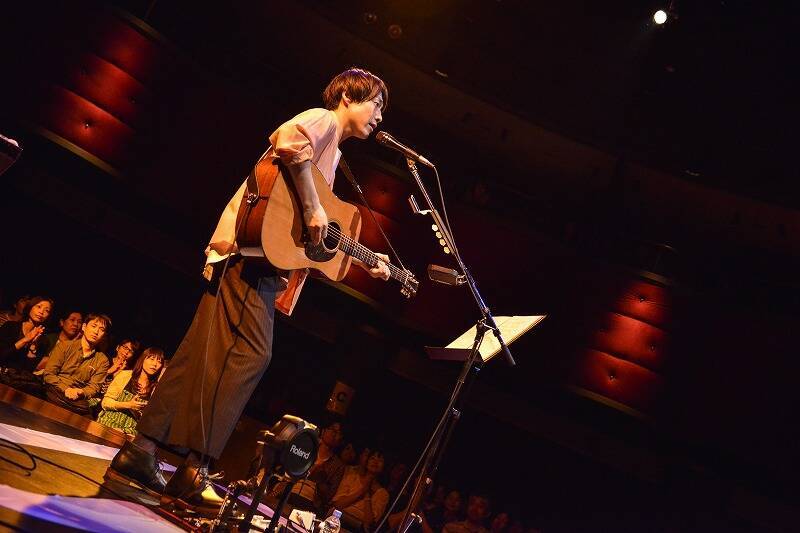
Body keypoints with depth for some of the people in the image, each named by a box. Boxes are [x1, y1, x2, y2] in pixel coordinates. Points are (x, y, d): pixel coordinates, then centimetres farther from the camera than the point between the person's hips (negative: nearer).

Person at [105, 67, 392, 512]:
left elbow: (320, 242, 27)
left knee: (204, 356, 6)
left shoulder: (331, 154, 29)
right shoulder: (323, 120, 2)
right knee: (250, 355, -14)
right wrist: (313, 208, -19)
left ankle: (139, 455, 10)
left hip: (265, 260, 10)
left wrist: (362, 261, 26)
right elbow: (290, 142, -24)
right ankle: (193, 475, -10)